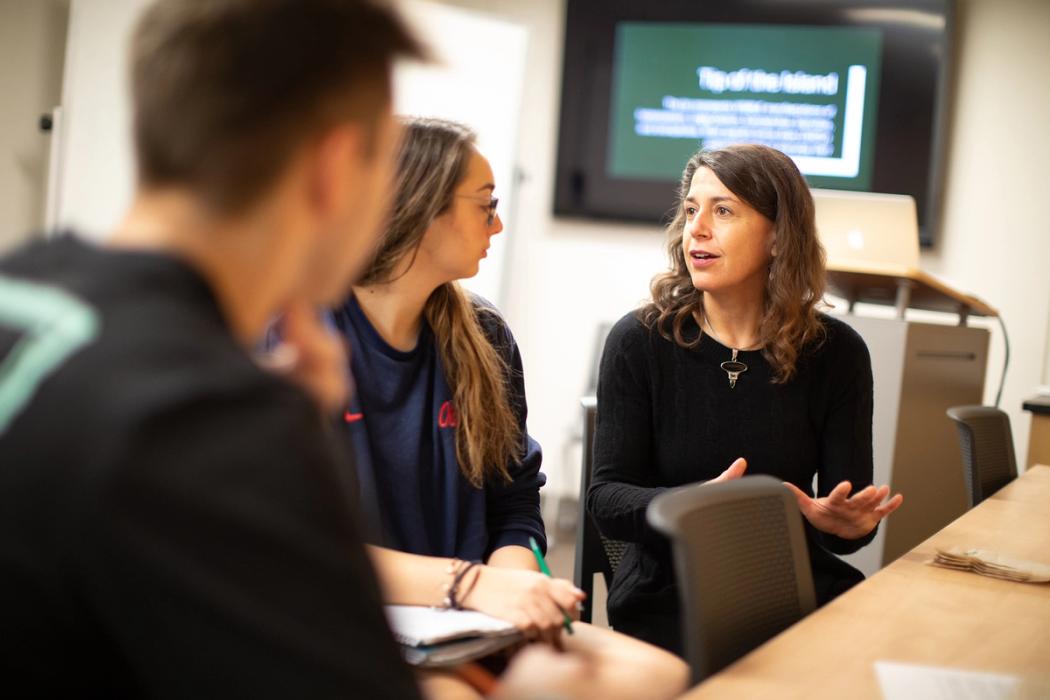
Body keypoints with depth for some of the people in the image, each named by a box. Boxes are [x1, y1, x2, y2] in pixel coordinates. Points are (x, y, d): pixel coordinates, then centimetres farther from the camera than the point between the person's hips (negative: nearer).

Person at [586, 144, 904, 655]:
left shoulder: (834, 352, 1)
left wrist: (847, 522, -24)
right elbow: (606, 498, -7)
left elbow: (847, 514, 2)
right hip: (668, 599, -3)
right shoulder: (639, 341, -4)